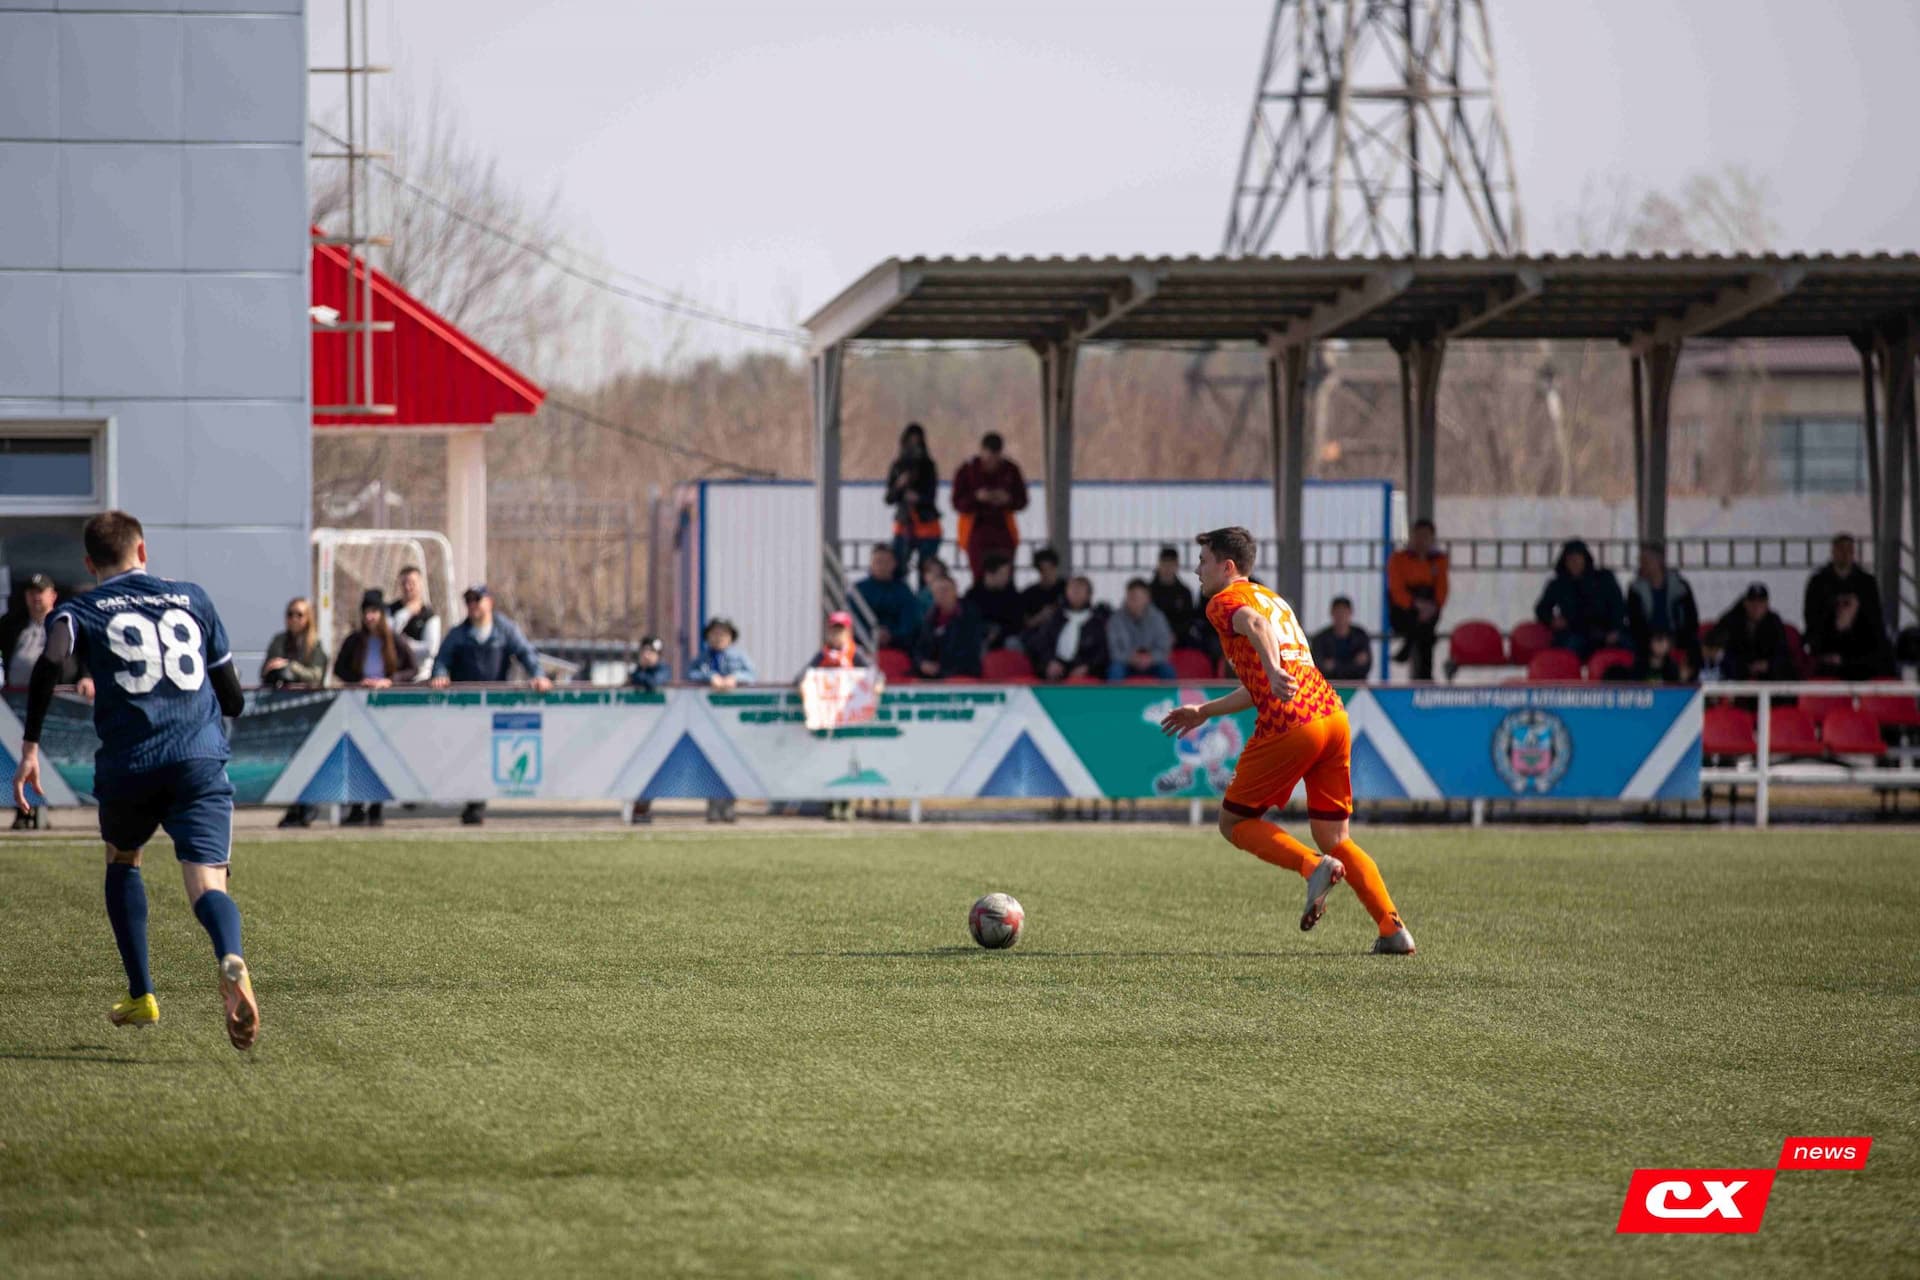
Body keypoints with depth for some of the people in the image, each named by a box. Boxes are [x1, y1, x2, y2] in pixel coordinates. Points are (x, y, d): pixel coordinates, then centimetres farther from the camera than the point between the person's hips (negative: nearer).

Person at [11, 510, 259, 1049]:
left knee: (122, 862, 29)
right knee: (207, 883, -10)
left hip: (127, 766, 0)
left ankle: (141, 996, 27)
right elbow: (234, 699, 21)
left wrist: (29, 747, -10)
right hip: (201, 761, 0)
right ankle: (230, 959, -44)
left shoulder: (81, 611, 12)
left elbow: (51, 662, -12)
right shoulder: (192, 599, 19)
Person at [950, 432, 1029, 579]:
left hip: (1003, 533, 1)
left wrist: (1008, 500, -17)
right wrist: (976, 498, -23)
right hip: (975, 533, -1)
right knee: (981, 578, -8)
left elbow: (1022, 501, 5)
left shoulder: (1011, 470, 1)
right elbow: (957, 503, -5)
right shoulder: (967, 470, -4)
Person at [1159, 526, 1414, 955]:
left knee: (1234, 822, 9)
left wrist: (1274, 670, -41)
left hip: (1289, 726, -8)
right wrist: (1205, 712, 45)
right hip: (1333, 715, 8)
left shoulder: (1224, 602, 4)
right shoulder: (1271, 598, 30)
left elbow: (1254, 623, -22)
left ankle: (1314, 867, -15)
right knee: (1334, 837, 13)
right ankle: (1393, 929, -3)